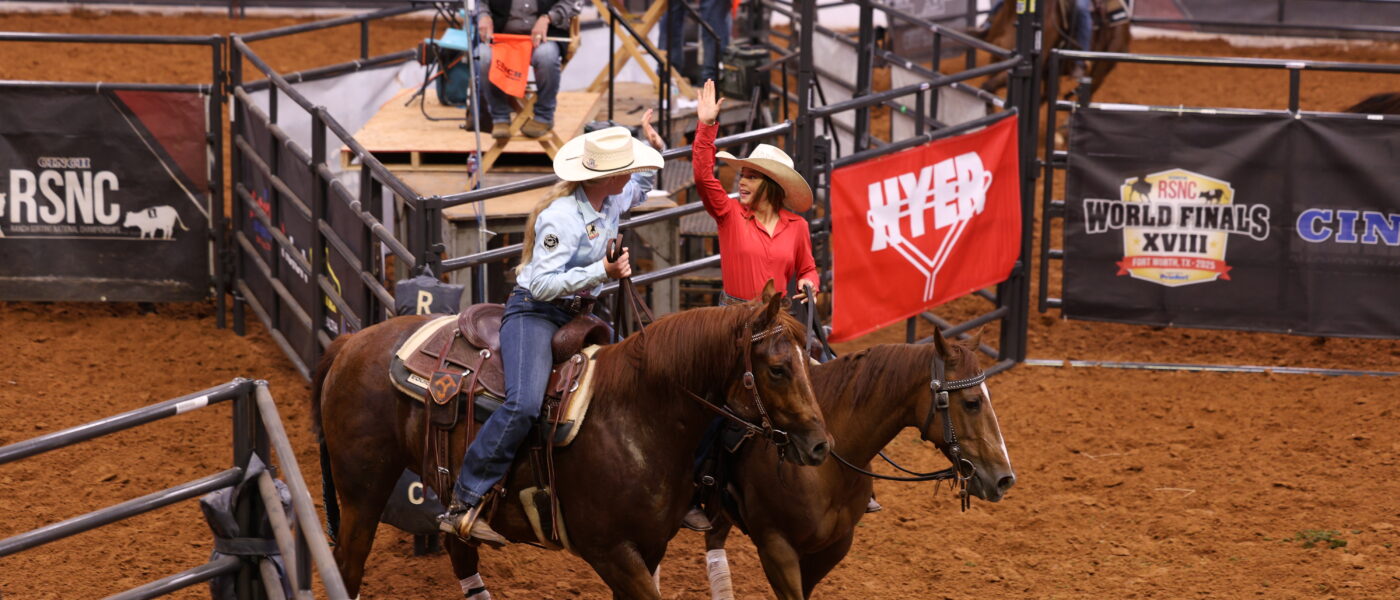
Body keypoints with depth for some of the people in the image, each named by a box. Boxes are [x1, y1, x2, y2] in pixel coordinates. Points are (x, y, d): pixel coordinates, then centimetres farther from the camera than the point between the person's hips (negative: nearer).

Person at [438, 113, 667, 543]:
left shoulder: (612, 202, 4)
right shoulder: (562, 217, -23)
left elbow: (641, 188, 31)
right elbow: (542, 284, -25)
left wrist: (655, 150, 15)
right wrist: (602, 272, -30)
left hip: (576, 314, 9)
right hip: (534, 311, -9)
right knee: (523, 404, -29)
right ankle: (464, 503, -28)